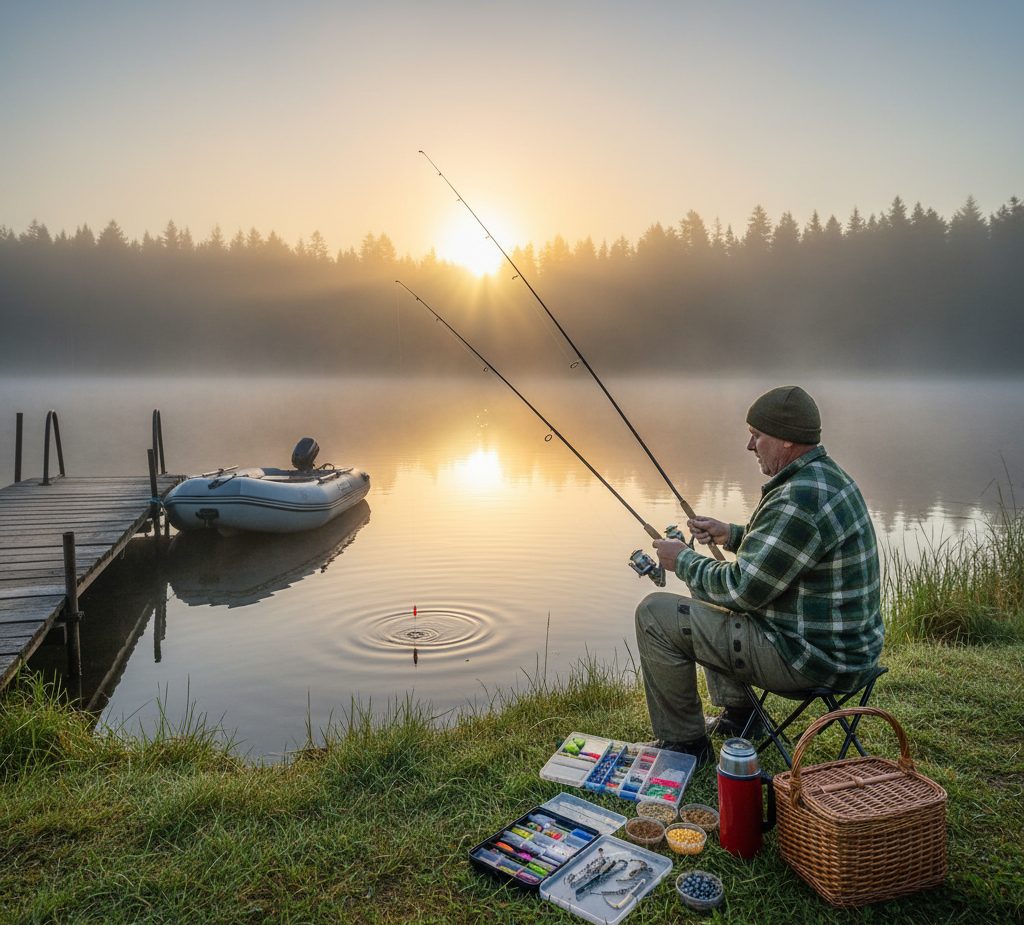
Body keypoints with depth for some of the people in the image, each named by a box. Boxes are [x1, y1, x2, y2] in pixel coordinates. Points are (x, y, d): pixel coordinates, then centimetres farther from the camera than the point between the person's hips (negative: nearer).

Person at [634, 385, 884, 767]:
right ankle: (737, 715, 33)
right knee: (707, 592, 28)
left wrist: (684, 561, -7)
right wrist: (732, 535, 12)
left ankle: (685, 743, 9)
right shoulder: (827, 475, 7)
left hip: (812, 658, -11)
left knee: (655, 614, -8)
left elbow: (742, 589, -23)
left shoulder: (800, 500, -27)